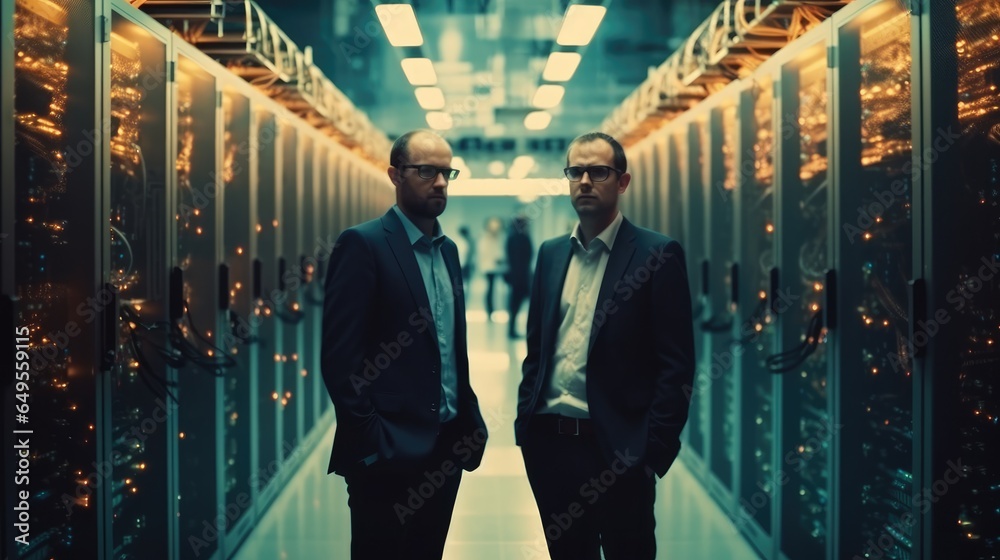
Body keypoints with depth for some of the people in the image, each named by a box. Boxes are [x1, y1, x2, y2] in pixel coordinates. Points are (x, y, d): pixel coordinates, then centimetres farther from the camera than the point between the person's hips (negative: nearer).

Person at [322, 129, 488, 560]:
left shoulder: (447, 249, 14)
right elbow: (339, 358, -15)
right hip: (390, 454, -7)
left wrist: (468, 419, 9)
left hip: (445, 447, 7)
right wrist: (371, 441, -17)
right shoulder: (364, 245, -10)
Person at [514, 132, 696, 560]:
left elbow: (676, 364, -9)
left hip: (619, 448, -5)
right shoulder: (551, 253, 12)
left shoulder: (657, 255, -6)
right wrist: (525, 421, 7)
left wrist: (654, 449, -14)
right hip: (551, 443, 5)